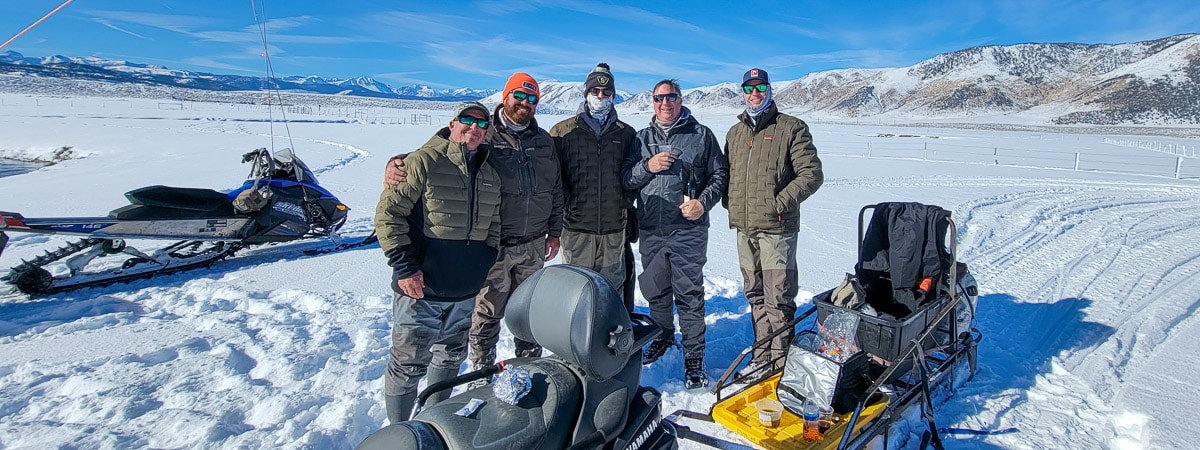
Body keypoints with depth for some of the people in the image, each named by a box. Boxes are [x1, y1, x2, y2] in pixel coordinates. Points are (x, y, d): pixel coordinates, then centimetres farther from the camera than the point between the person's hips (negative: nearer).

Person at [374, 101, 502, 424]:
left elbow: (494, 227, 20)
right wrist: (404, 266, -16)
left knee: (451, 358, 19)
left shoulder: (491, 175, 10)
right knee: (408, 366, 3)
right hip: (422, 288, -6)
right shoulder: (425, 161, -9)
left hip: (467, 292, 6)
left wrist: (487, 269, 13)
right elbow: (388, 213, -12)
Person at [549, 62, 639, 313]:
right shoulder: (562, 132, 5)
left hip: (615, 227, 2)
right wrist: (567, 203, -7)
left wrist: (626, 203, 3)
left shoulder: (626, 134, 11)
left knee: (613, 289, 8)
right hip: (576, 227, -1)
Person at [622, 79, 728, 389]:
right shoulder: (642, 138, 12)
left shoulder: (701, 135, 4)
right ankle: (663, 337, 36)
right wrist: (648, 166, -11)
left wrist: (703, 203, -10)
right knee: (656, 291, 15)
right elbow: (625, 178, 8)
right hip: (650, 230, 4)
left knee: (689, 295, -3)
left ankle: (693, 356, 8)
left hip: (688, 229, -3)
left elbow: (720, 174, 5)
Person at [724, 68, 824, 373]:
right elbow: (726, 173, 26)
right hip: (744, 228, 6)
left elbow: (812, 174, -6)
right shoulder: (735, 133, 16)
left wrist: (780, 203, -14)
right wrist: (730, 201, 9)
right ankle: (762, 356, 26)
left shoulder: (792, 128, -1)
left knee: (778, 299, -5)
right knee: (756, 296, 14)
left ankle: (782, 363, 7)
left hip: (776, 228, -6)